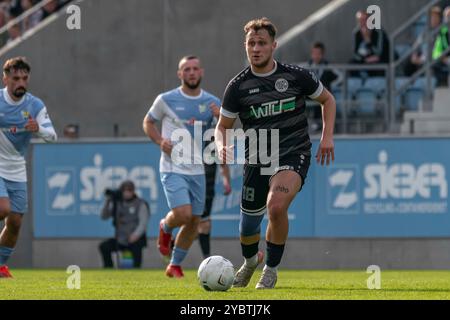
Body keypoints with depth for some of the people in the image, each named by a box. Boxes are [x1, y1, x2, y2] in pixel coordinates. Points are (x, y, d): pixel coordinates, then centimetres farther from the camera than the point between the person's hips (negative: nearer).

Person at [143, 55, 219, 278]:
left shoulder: (212, 103, 5)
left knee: (194, 222, 5)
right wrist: (160, 141, -9)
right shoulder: (166, 100, -3)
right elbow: (148, 122, 10)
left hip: (197, 170, 4)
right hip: (172, 168, -4)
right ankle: (165, 228, 16)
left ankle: (174, 266, 22)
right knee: (183, 214, -20)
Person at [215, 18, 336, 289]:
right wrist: (222, 146, -15)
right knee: (249, 223, 8)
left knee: (276, 205, -30)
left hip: (293, 154, -3)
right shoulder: (238, 86, -2)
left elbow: (327, 99, 11)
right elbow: (223, 126, 7)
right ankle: (250, 261, 47)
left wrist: (327, 136, 1)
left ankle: (271, 269, -8)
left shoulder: (296, 76, -5)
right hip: (257, 159, 3)